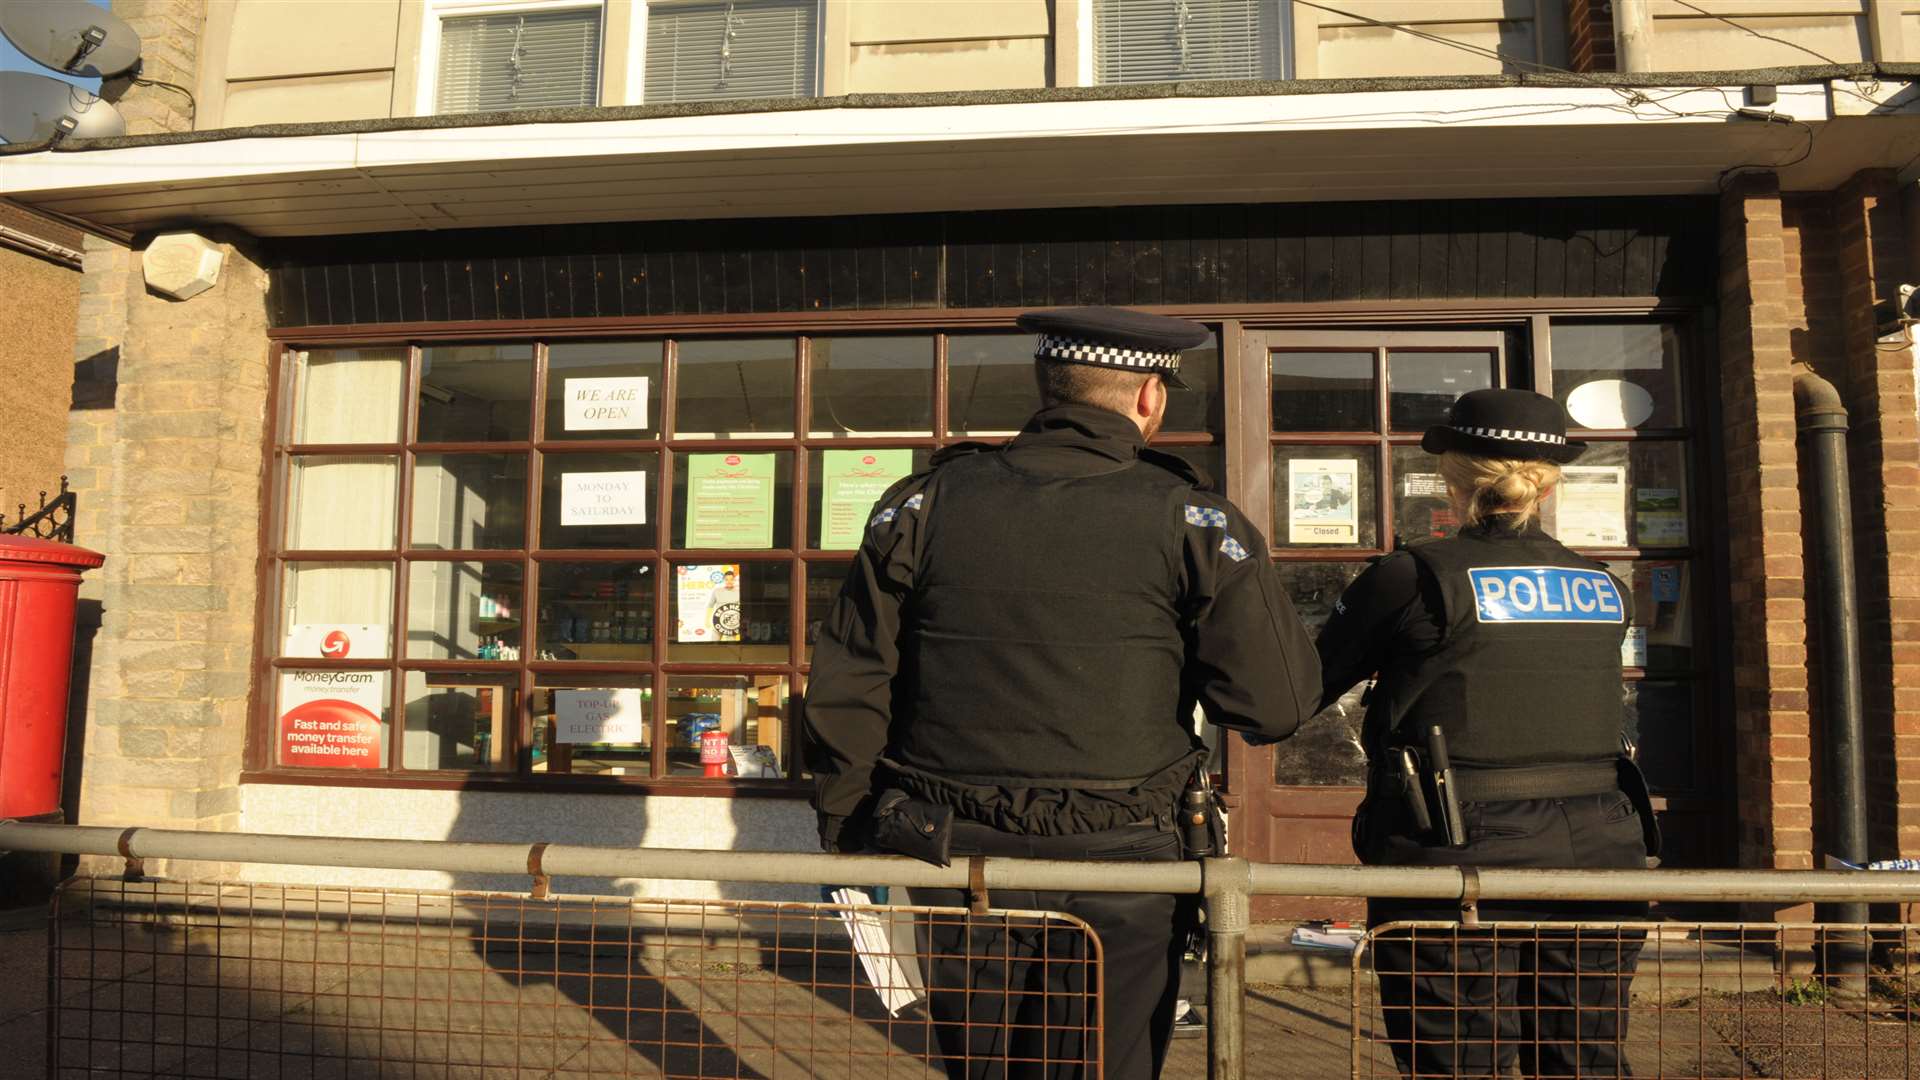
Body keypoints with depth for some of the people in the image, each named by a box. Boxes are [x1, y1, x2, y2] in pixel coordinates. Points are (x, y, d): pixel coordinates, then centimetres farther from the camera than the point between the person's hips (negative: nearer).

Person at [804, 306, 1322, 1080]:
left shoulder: (923, 502, 0)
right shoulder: (1191, 521, -7)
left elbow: (846, 689, 2)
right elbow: (1279, 705, -7)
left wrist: (847, 834, 14)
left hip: (956, 865, 3)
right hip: (1114, 871, -2)